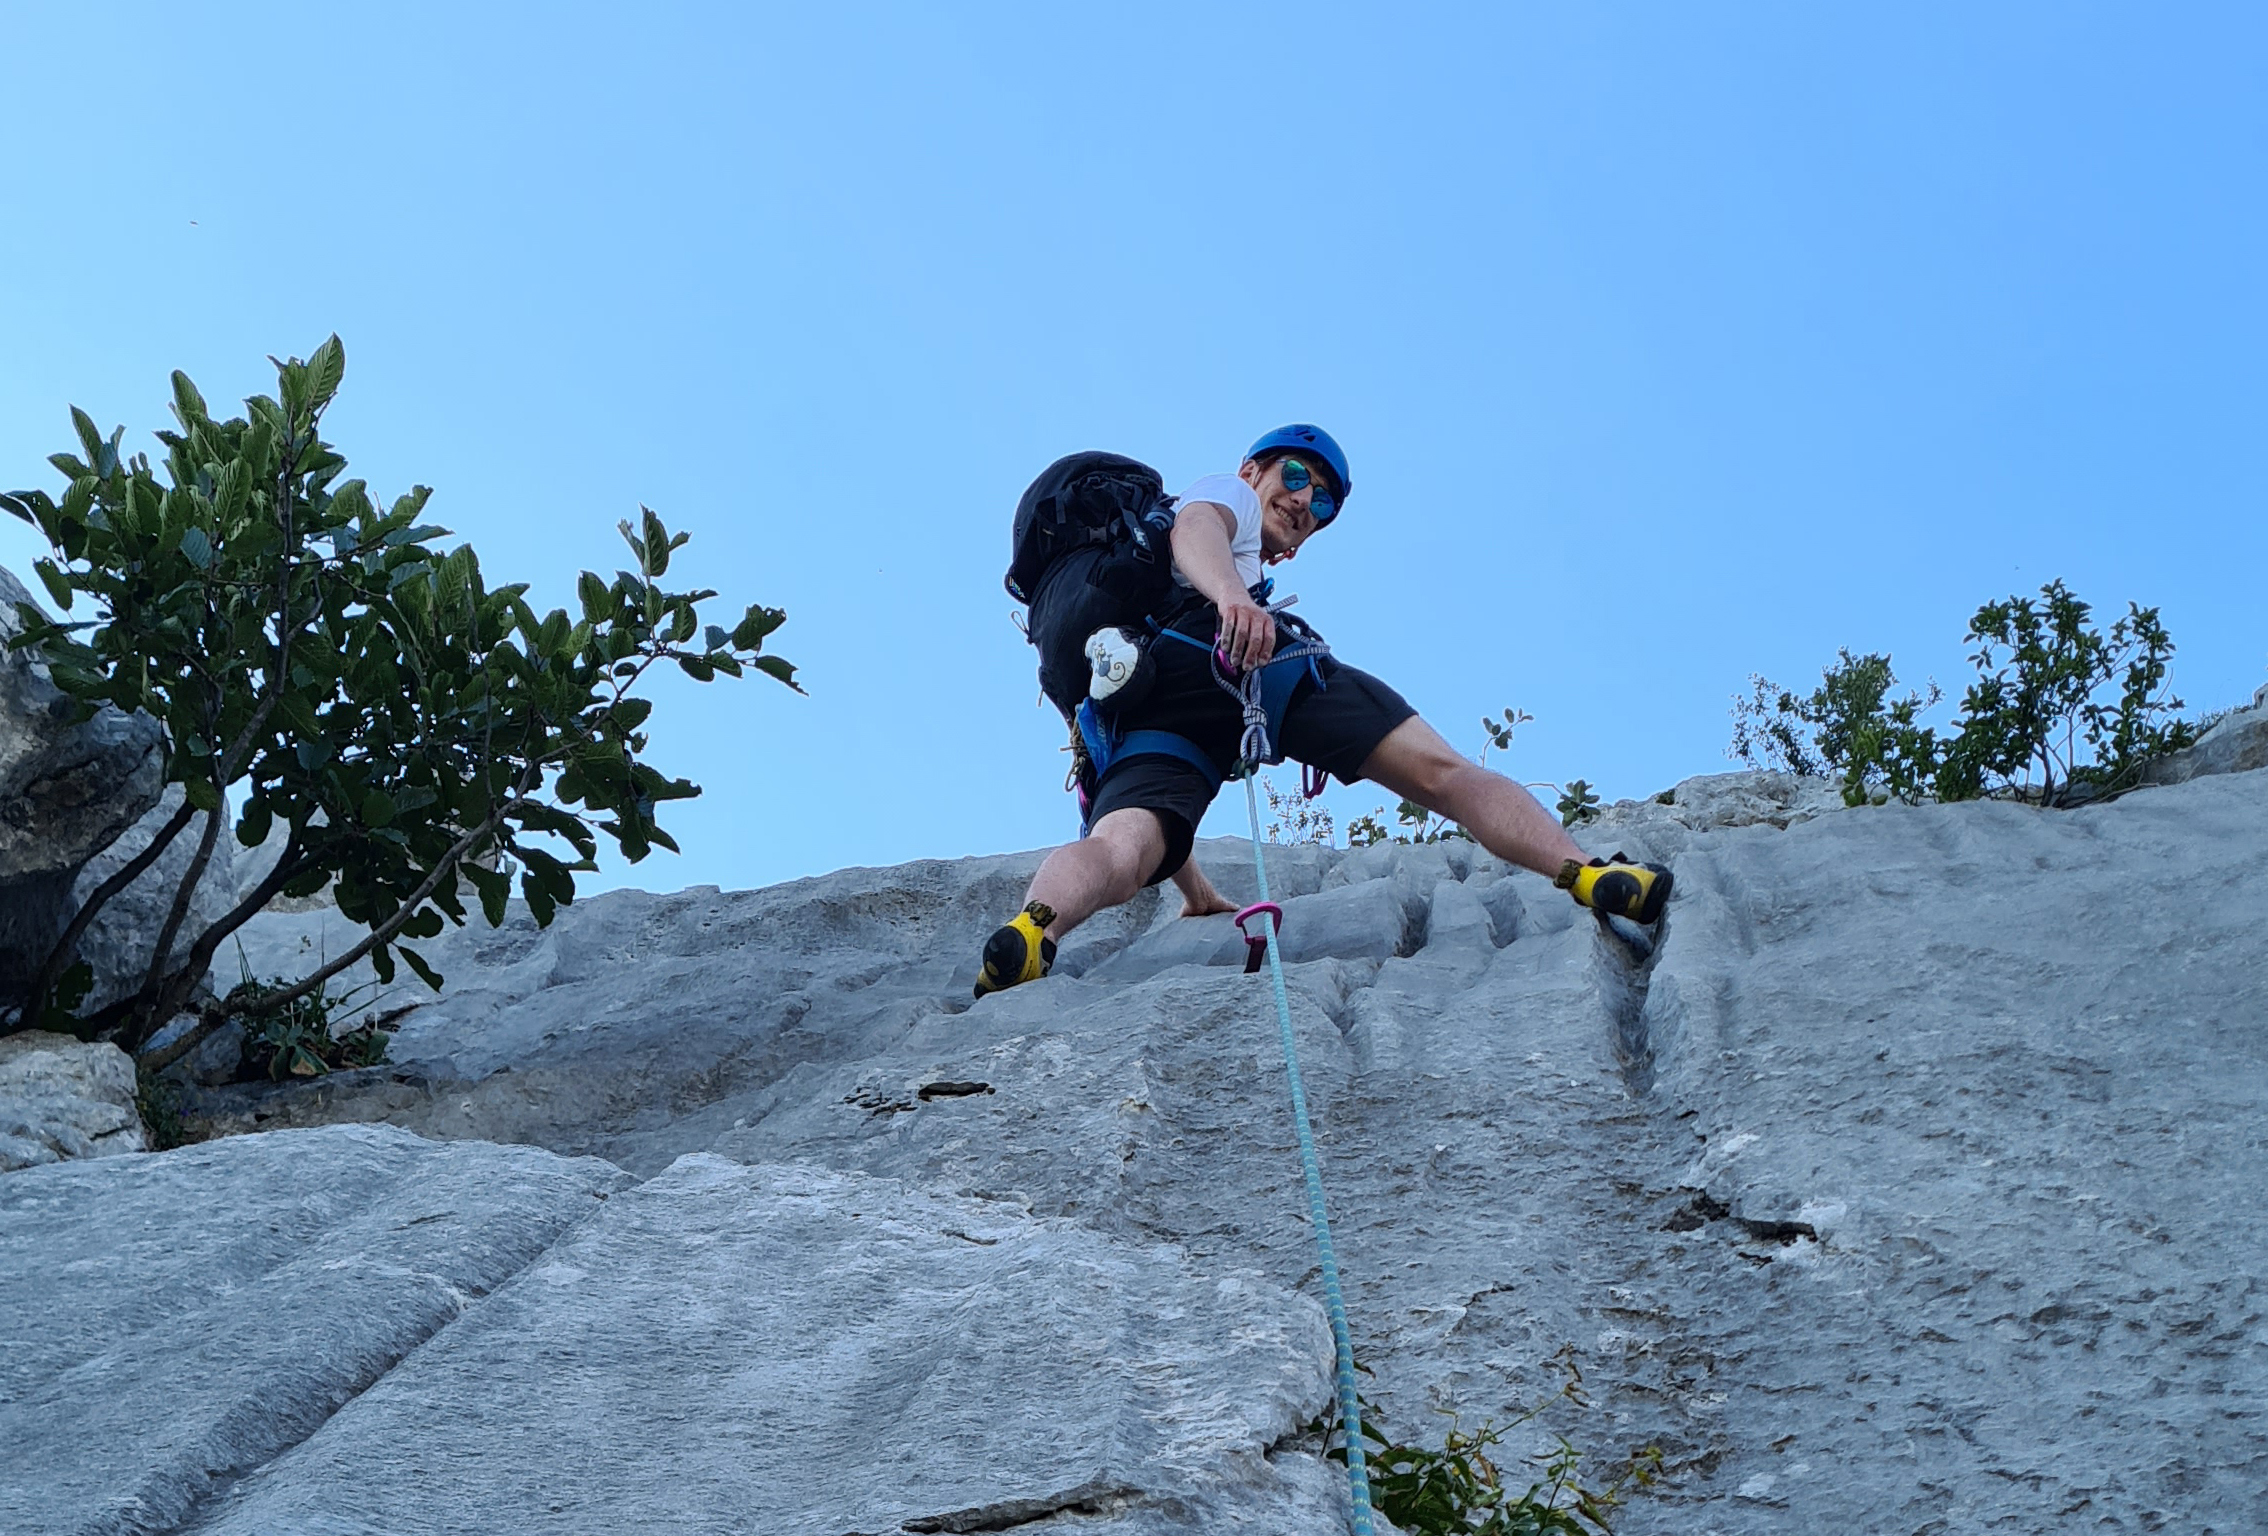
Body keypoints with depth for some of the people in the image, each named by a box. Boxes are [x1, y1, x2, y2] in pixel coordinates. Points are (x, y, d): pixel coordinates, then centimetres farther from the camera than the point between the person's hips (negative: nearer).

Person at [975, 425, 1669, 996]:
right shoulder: (1222, 494, 33)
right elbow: (1193, 530, 2)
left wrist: (1192, 887, 37)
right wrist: (1230, 594, -22)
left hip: (1141, 711, 5)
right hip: (1220, 647, -5)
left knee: (1118, 849, -25)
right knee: (1441, 771, -6)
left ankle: (1030, 931, -55)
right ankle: (1586, 873, -19)